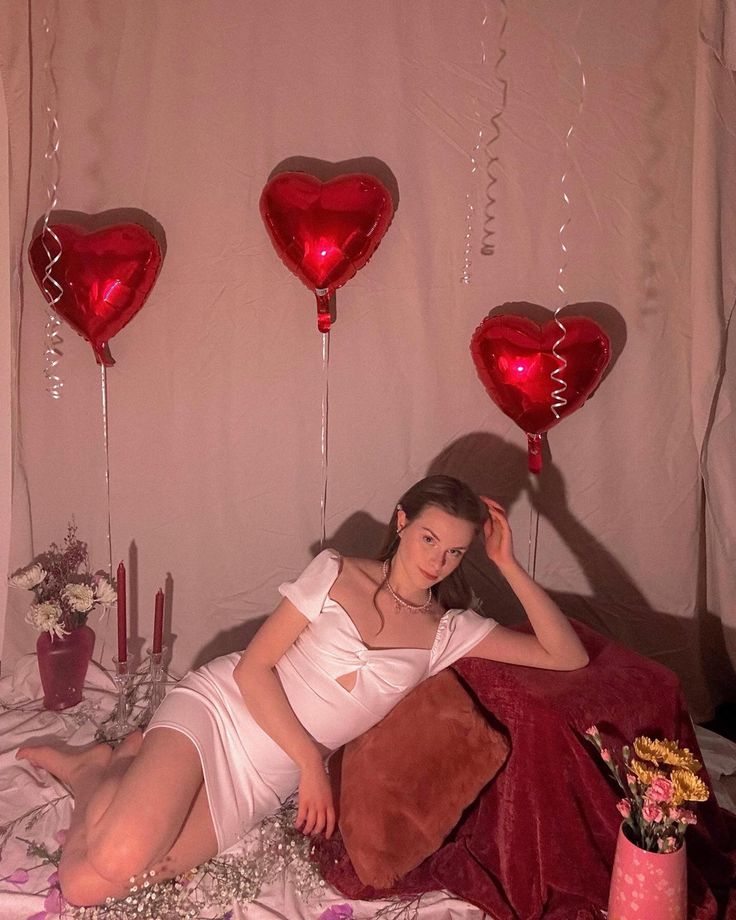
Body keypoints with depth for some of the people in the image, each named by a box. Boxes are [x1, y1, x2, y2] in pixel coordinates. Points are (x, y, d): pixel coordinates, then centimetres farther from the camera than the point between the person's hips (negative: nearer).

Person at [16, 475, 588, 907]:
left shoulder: (450, 630, 0)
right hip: (219, 710, -2)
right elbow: (253, 667, -8)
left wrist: (509, 565, -11)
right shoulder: (336, 575, -6)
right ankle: (99, 772, 9)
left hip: (260, 785, 2)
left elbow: (568, 657, -6)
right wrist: (310, 761, -14)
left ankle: (125, 769, 16)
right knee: (117, 857, -24)